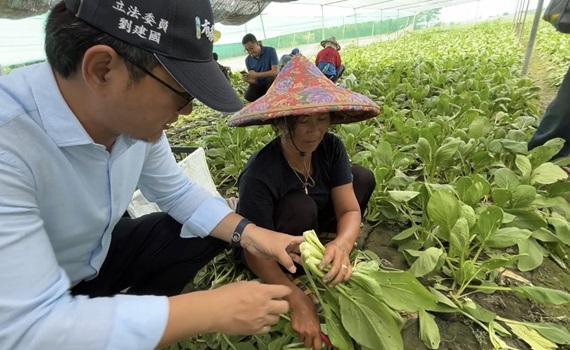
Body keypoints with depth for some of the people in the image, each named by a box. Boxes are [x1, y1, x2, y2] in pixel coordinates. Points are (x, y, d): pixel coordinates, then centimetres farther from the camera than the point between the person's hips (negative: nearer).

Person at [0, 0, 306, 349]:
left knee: (213, 230, -3)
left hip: (99, 256, 6)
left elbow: (176, 191, -2)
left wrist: (246, 232, -17)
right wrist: (216, 309, -33)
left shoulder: (136, 117, -17)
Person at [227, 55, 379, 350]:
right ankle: (302, 277, -10)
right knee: (301, 207, -37)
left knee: (363, 177, -9)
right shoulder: (259, 175, -36)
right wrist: (297, 299, -43)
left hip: (312, 225, 5)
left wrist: (341, 245, -45)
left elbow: (350, 209, -22)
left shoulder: (331, 147, -20)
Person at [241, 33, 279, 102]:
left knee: (272, 78, -38)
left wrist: (257, 74, -34)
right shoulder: (248, 60, -1)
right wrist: (248, 80, -26)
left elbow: (276, 71, -24)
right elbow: (254, 80, -1)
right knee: (248, 96, -26)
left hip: (273, 81, -3)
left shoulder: (270, 51, -12)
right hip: (260, 84, 3)